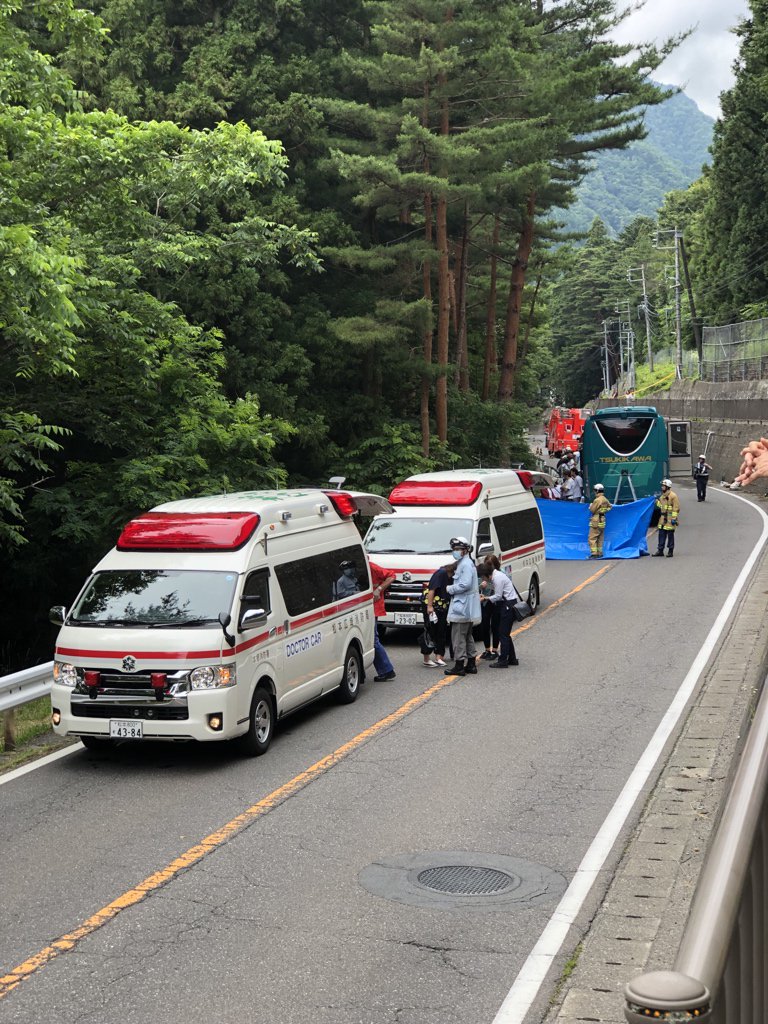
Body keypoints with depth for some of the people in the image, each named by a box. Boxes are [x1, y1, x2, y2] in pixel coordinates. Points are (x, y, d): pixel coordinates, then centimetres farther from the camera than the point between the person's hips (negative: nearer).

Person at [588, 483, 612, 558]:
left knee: (592, 538, -7)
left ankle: (594, 553, -13)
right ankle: (600, 553, 15)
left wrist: (590, 506, 5)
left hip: (596, 521, -9)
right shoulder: (605, 500, 9)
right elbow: (610, 506, 27)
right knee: (600, 538, 14)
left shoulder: (597, 500, -18)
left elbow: (592, 510, -14)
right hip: (602, 521, 9)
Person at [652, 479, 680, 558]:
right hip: (663, 518, 8)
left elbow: (676, 508, -14)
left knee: (670, 535, 0)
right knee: (661, 534, 7)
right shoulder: (662, 496, 15)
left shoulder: (673, 496, -11)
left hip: (670, 519, -8)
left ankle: (670, 551, 7)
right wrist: (657, 502, 12)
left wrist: (674, 518, -19)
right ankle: (660, 551, 12)